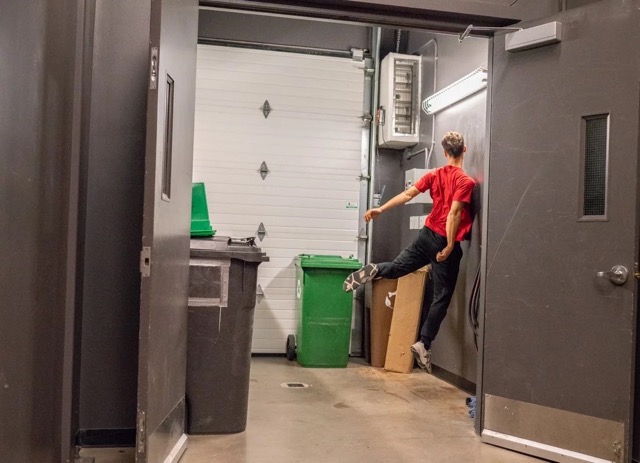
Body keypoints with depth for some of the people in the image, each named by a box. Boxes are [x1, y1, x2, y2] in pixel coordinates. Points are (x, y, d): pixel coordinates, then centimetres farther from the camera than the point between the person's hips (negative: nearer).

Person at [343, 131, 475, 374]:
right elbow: (453, 214, -19)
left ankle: (375, 270, -13)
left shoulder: (434, 175, 7)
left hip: (427, 235, 5)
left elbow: (407, 194, 4)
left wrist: (380, 209, 6)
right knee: (442, 297, 3)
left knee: (396, 267, 20)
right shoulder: (466, 181, -12)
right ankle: (424, 344, -1)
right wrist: (450, 247, -18)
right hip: (445, 242, -5)